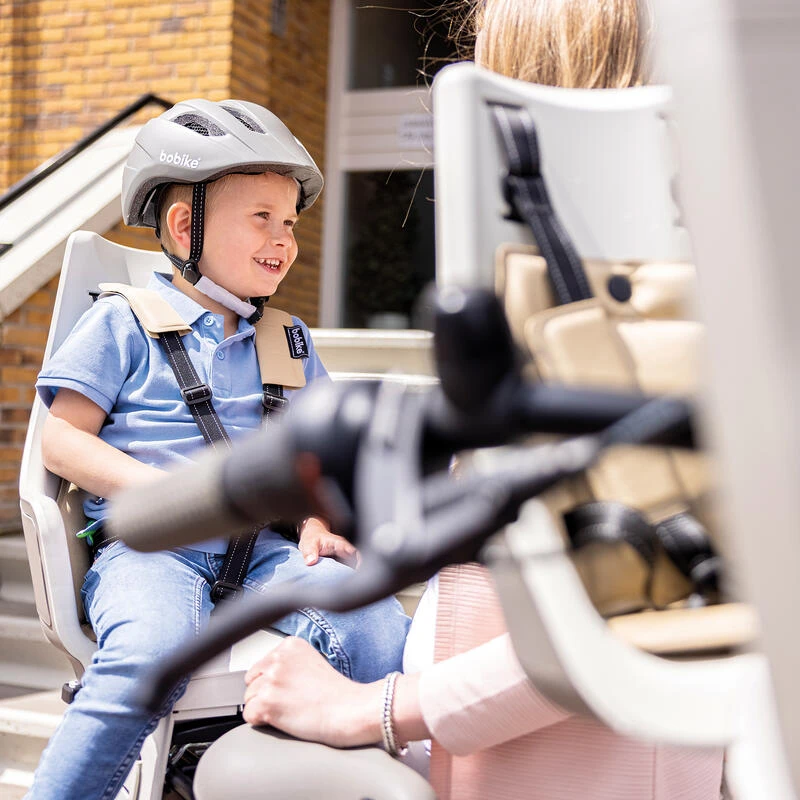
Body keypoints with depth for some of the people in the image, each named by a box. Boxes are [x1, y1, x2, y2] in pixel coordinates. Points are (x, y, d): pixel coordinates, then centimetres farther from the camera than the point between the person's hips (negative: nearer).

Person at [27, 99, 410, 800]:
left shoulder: (289, 342, 20)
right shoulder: (124, 323, 5)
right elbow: (62, 438, 0)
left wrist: (317, 519, 0)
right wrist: (163, 488, -14)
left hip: (261, 547, 4)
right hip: (145, 545, -4)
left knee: (374, 625, -23)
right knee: (157, 646, -36)